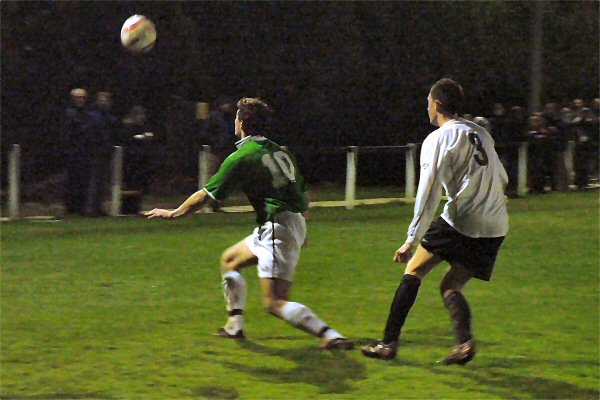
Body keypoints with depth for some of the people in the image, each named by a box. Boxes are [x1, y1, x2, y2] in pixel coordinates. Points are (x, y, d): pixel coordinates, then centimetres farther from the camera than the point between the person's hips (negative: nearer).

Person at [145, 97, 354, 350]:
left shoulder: (242, 157, -9)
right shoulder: (280, 151, 13)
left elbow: (206, 196, -3)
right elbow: (302, 192, 17)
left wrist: (173, 213, 11)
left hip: (277, 229, -9)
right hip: (295, 223, 9)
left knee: (274, 303, -13)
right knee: (229, 260, 25)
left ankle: (331, 336, -25)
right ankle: (235, 326, 30)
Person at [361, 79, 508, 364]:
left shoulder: (438, 139, -2)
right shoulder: (481, 133, 19)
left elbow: (429, 194, -8)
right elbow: (502, 179, 24)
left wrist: (412, 239, -9)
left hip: (460, 221, -6)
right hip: (495, 228, 6)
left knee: (414, 271, 7)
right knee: (451, 286, 13)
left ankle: (389, 343, 1)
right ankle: (465, 342, -13)